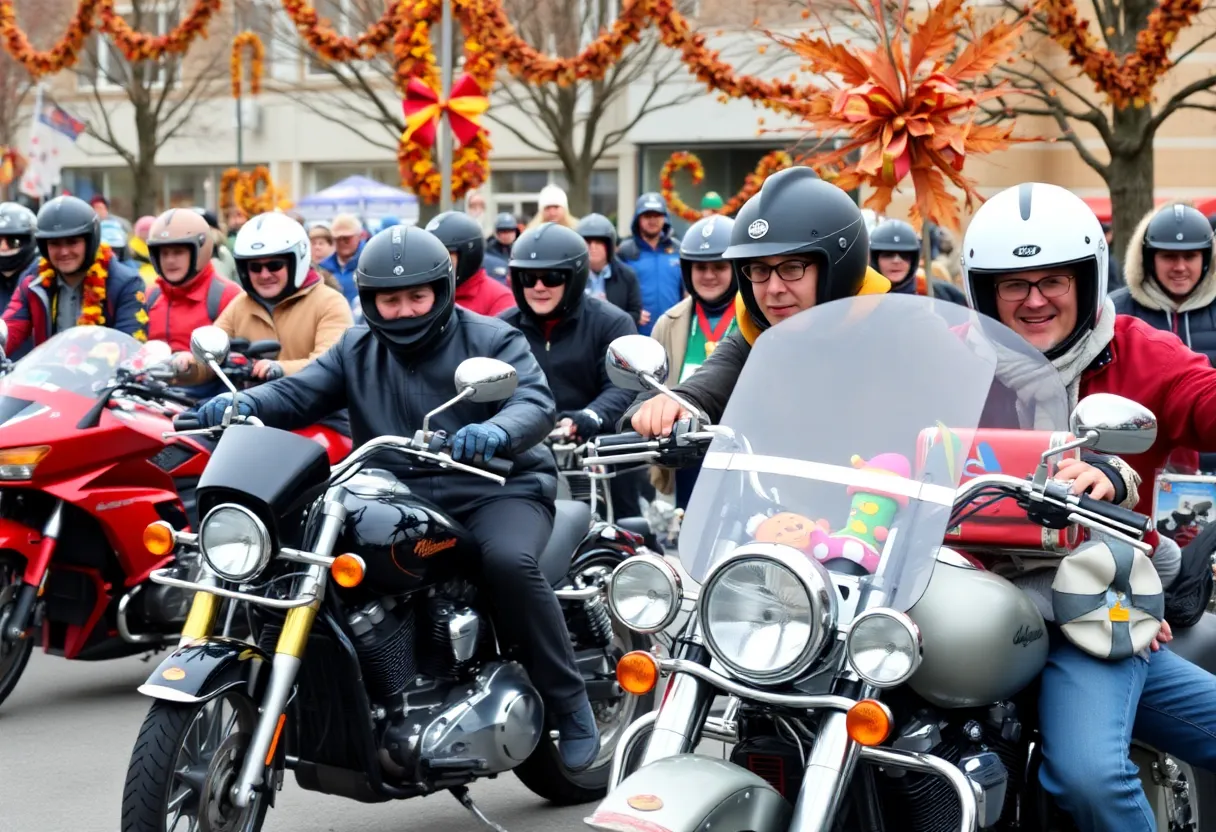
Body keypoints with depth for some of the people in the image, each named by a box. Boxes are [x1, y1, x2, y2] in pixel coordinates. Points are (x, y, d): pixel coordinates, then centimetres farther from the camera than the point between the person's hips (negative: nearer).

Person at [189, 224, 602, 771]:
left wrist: (495, 432, -40)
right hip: (402, 502, 4)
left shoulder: (491, 340, 0)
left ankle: (569, 704, -17)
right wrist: (245, 404, -22)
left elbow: (535, 403, -16)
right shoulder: (358, 351, 13)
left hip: (498, 490, -4)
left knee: (509, 561, -35)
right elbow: (299, 393, 1)